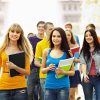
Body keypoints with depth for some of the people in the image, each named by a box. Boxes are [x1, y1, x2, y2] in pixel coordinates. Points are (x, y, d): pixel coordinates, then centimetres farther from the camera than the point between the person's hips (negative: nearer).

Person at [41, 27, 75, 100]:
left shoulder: (67, 53, -2)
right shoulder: (46, 52, 4)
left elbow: (72, 72, 3)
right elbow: (43, 70, 11)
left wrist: (63, 72, -16)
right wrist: (48, 68, -10)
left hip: (63, 87, -1)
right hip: (49, 87, 2)